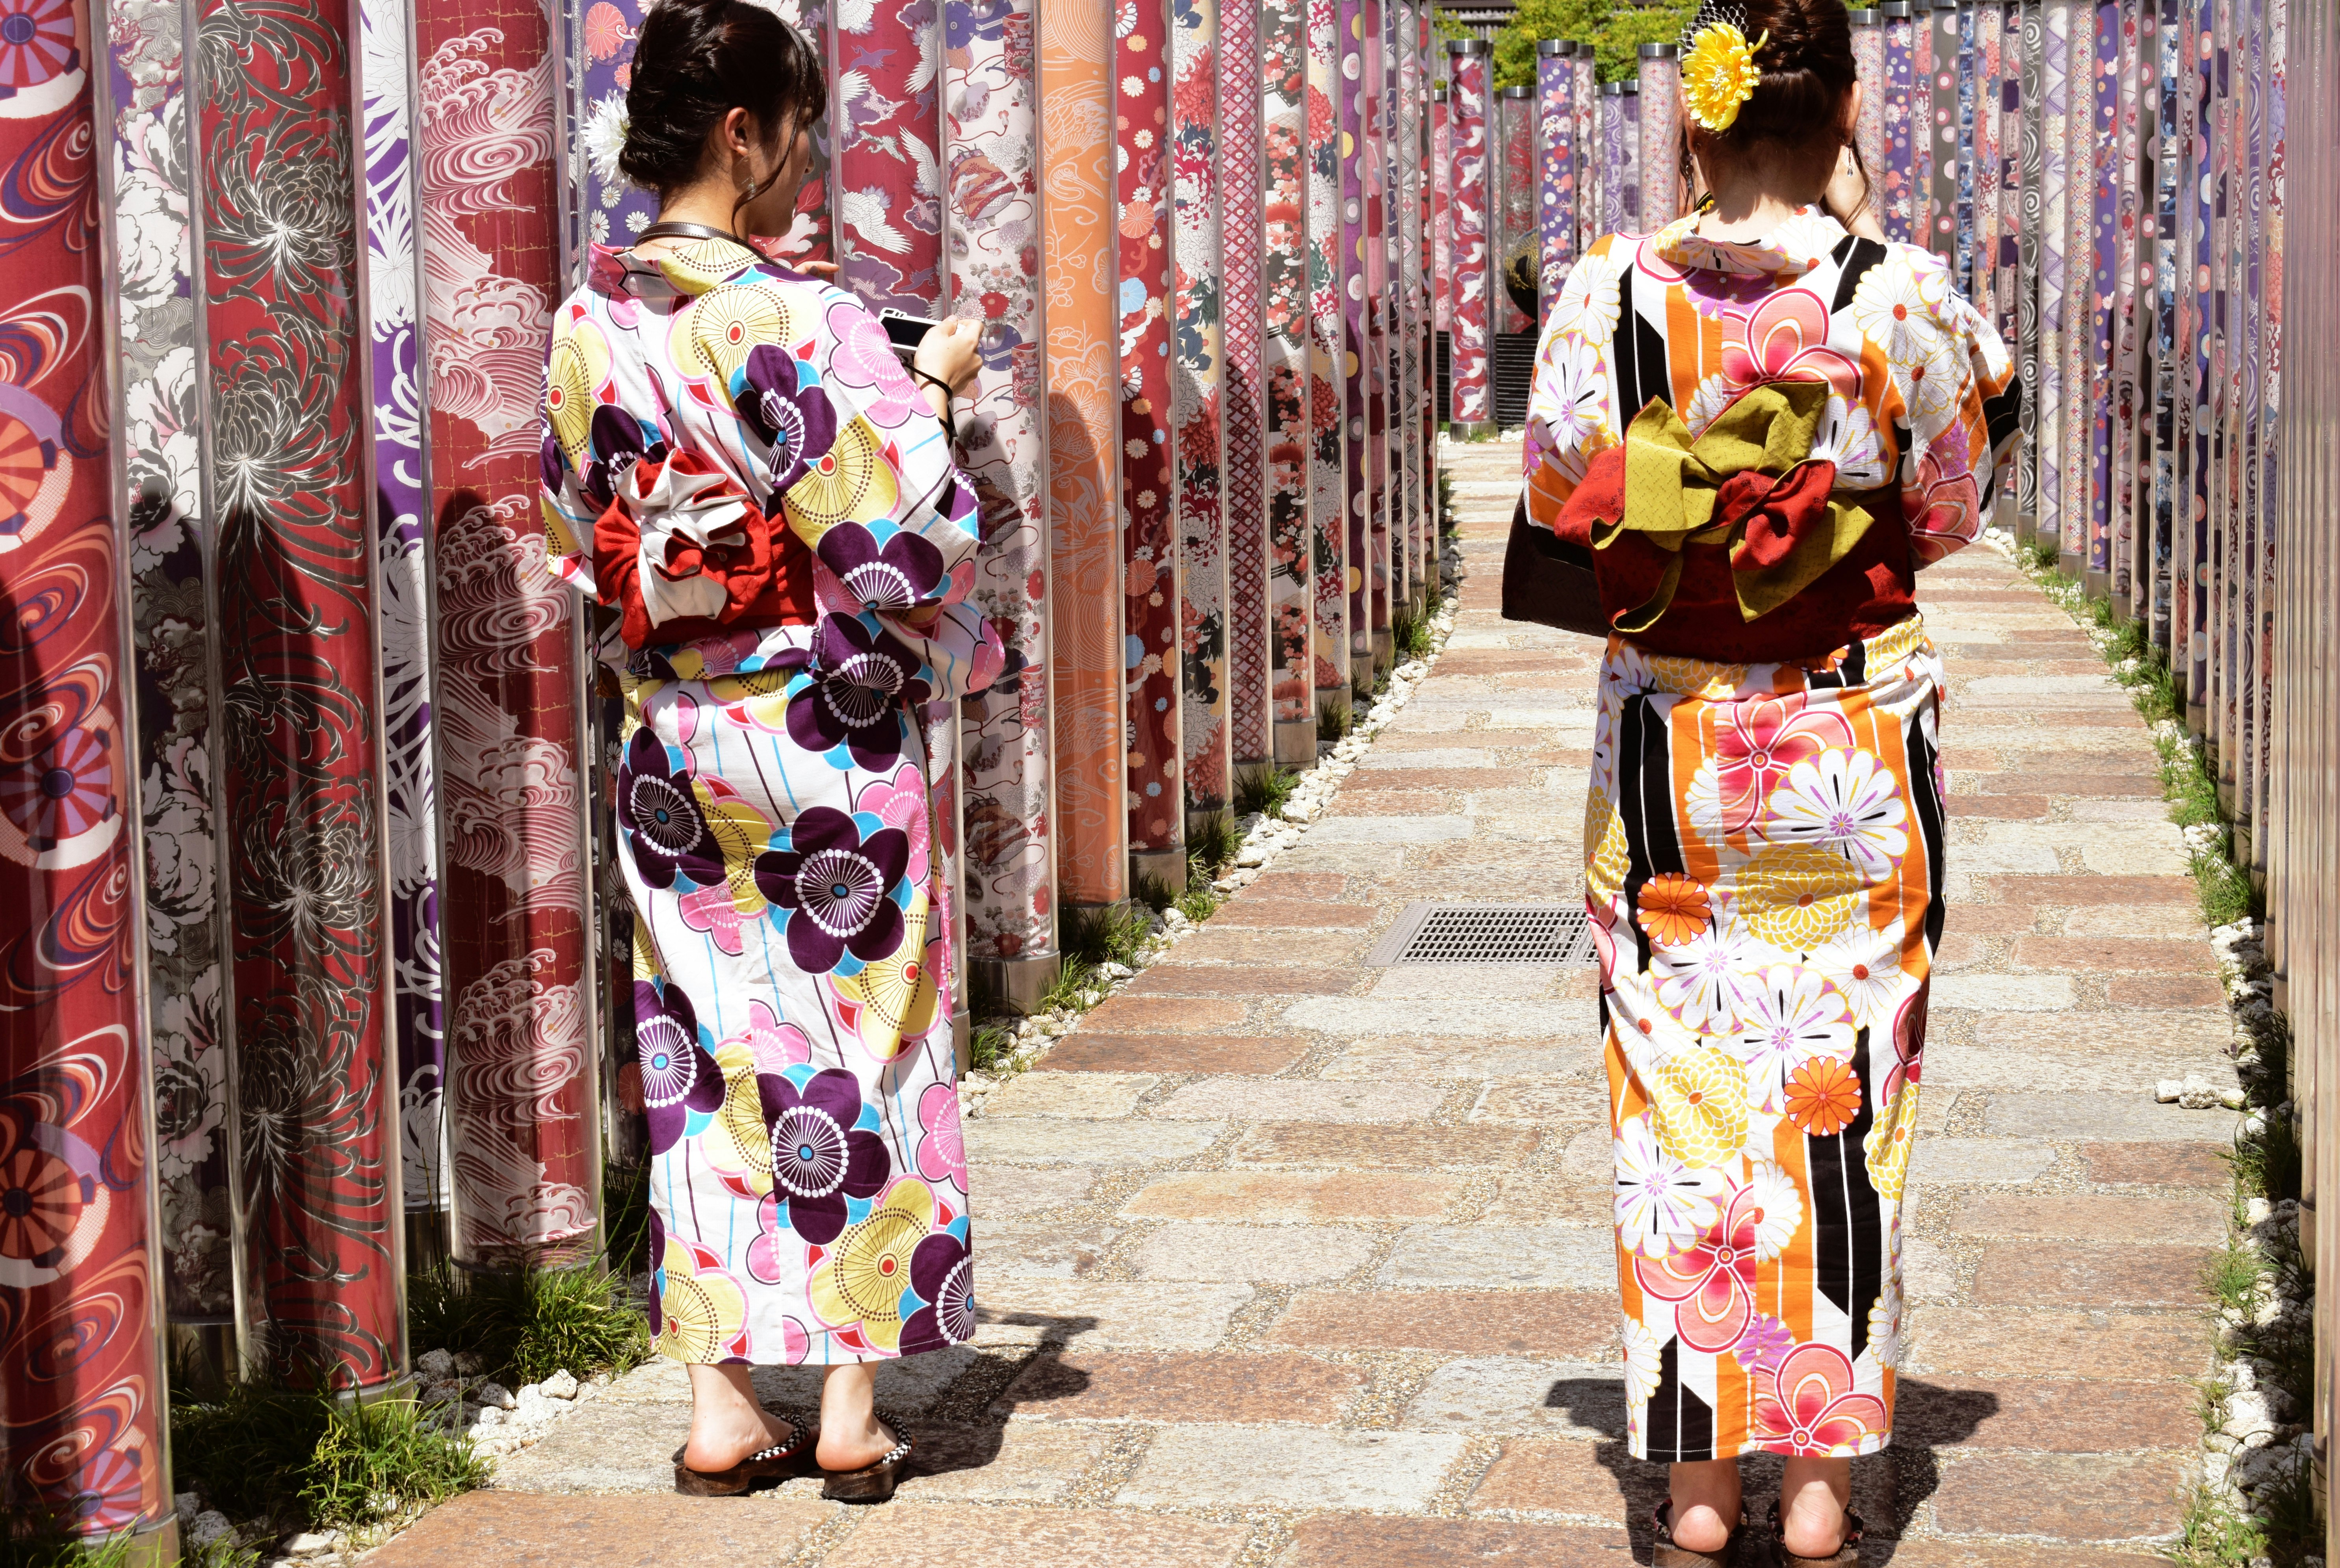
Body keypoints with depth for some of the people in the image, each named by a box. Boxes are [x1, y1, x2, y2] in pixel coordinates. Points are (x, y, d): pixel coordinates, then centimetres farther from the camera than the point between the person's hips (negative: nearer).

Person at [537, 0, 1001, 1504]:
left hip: (674, 747, 5)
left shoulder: (589, 325, 1)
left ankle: (722, 1403, 13)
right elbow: (905, 542, -17)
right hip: (829, 743, -5)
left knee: (708, 1054, 11)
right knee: (856, 1042, 6)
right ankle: (853, 1407, 10)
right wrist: (927, 392, 0)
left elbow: (585, 535, 10)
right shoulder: (803, 319, -17)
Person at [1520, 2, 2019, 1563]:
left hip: (1665, 744, 1)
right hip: (1858, 749, -1)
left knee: (1680, 1100, 9)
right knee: (1843, 1101, 9)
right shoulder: (1903, 295, -11)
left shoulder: (1612, 291, -8)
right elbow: (1950, 510, 2)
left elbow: (1560, 500, 2)